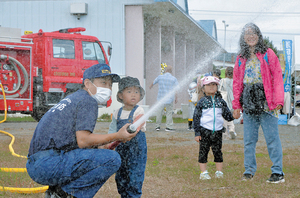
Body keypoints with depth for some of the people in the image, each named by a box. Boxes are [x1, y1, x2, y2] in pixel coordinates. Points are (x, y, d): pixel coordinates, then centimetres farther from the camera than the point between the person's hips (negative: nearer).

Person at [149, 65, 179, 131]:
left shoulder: (160, 77, 3)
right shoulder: (174, 79, -1)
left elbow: (153, 83, 20)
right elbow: (176, 89, -7)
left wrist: (150, 86, 42)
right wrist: (176, 98, -4)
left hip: (161, 98, 2)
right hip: (169, 99, -1)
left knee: (159, 112, 8)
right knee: (169, 112, 2)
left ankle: (158, 126, 13)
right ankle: (168, 126, -1)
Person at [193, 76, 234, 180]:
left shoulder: (221, 101, 9)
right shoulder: (202, 102, 1)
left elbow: (227, 115, 12)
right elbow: (196, 118, 0)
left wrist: (234, 116, -11)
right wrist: (197, 133, -4)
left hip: (217, 131, 2)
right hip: (205, 131, -2)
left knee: (218, 151, 6)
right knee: (203, 151, 0)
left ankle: (219, 171, 14)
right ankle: (204, 172, 7)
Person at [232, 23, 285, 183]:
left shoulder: (268, 54, 3)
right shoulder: (241, 59, 14)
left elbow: (277, 78, -1)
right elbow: (237, 82, 16)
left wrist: (278, 101, -10)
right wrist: (236, 105, 9)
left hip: (266, 103, -4)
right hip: (248, 104, 4)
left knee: (272, 138, -5)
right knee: (249, 140, 8)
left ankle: (278, 172, 0)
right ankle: (249, 170, 17)